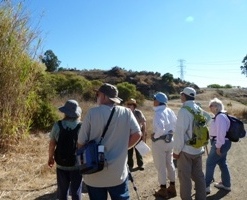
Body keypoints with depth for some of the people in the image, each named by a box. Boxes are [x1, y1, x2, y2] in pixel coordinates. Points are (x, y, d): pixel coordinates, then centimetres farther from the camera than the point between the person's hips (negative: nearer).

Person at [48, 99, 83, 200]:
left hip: (61, 164, 1)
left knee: (63, 191, 18)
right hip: (76, 165, -1)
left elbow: (52, 144, -3)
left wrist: (50, 157, 14)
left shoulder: (57, 125, -9)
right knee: (76, 191, 13)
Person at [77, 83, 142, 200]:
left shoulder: (92, 113, -11)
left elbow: (81, 142, -7)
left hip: (95, 174, -1)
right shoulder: (126, 112, -6)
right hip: (118, 173, 1)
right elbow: (137, 134, -4)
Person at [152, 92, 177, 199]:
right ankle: (172, 188, 29)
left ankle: (163, 190, 17)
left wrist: (154, 136, -16)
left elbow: (160, 129, -33)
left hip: (159, 141, -8)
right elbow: (176, 124, 8)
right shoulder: (169, 111, 2)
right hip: (170, 140, 8)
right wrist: (170, 132, 12)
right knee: (170, 164, 17)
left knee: (160, 166, 6)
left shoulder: (158, 113, -22)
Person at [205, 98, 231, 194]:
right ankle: (226, 184, 31)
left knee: (210, 163, -3)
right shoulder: (219, 116, 13)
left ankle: (206, 186, 5)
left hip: (220, 144, -10)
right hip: (223, 143, 10)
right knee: (222, 163, 19)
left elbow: (221, 132, -25)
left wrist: (218, 146, -23)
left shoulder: (220, 116, -20)